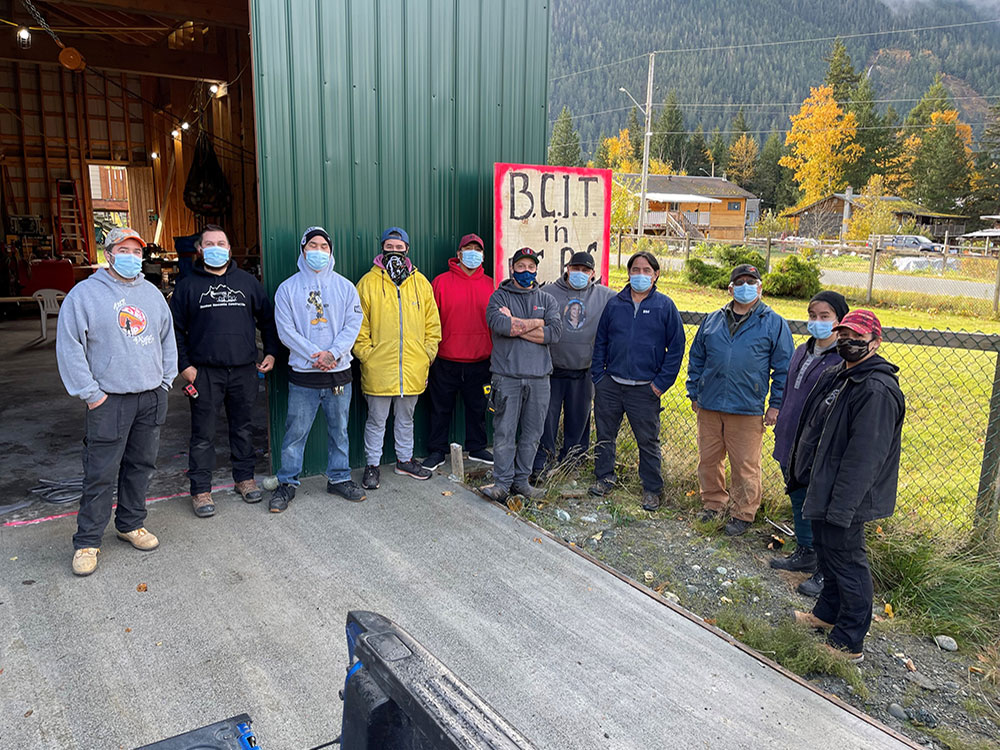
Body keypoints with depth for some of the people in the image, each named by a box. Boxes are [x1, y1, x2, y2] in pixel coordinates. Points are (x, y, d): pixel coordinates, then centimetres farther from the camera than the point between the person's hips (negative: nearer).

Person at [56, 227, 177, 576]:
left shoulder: (152, 293, 11)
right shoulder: (85, 293, -5)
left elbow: (167, 337, 19)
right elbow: (69, 346, -7)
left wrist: (166, 380, 11)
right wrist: (89, 392, -10)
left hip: (152, 397, 5)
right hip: (109, 400, -5)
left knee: (141, 465, 14)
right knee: (101, 474, -2)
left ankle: (131, 524, 30)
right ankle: (87, 541, 11)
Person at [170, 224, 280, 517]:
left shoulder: (248, 282, 9)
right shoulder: (188, 286, 4)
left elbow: (267, 319, 15)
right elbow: (175, 329, 5)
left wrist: (271, 352, 6)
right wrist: (183, 365, -3)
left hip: (244, 370, 2)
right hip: (204, 372, -2)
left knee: (243, 427, 13)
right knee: (203, 434, 3)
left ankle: (245, 478, 27)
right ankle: (200, 490, 13)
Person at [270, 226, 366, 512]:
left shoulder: (345, 287, 6)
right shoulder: (288, 288, 2)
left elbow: (353, 324, -1)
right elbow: (286, 330, -4)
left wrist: (332, 353, -15)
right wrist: (315, 355, -14)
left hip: (339, 372, 2)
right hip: (303, 374, -2)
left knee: (339, 430, 11)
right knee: (295, 432, 3)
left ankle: (339, 478, 26)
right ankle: (287, 483, 16)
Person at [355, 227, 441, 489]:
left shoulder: (421, 282, 6)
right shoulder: (368, 282, -2)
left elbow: (432, 324, 10)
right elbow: (359, 327, -2)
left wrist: (427, 355, 4)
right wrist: (366, 355, -9)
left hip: (413, 368, 3)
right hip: (379, 368, -3)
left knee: (406, 418, 18)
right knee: (376, 420, 7)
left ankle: (405, 460, 33)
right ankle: (372, 465, 22)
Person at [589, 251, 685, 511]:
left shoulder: (665, 305, -1)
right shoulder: (615, 304, 6)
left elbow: (676, 346, 0)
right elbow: (600, 342, 11)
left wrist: (661, 383, -5)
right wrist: (598, 375, 3)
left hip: (645, 389, -3)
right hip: (609, 385, 3)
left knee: (648, 441, 6)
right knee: (605, 435, 12)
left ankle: (652, 489, 20)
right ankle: (605, 478, 31)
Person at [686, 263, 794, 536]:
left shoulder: (774, 324, 2)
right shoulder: (713, 320, 11)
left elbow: (783, 367, 2)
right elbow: (696, 358, 16)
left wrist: (776, 405, -3)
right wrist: (694, 393, 12)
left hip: (747, 410, -3)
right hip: (709, 406, 4)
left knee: (745, 466, 3)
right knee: (708, 460, 11)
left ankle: (743, 514, 19)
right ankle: (713, 503, 29)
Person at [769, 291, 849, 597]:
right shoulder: (802, 351, 11)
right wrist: (780, 430, 20)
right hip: (792, 445, 8)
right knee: (799, 500, 20)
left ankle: (827, 571, 17)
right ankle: (805, 554, 38)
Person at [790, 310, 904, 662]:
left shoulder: (878, 389, -22)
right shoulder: (836, 376, 10)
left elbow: (865, 456, -26)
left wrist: (840, 506, -25)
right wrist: (803, 474, 18)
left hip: (846, 498, -10)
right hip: (823, 487, 10)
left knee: (846, 561, 2)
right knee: (826, 552, 23)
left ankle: (849, 643, 16)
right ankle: (828, 613, 43)